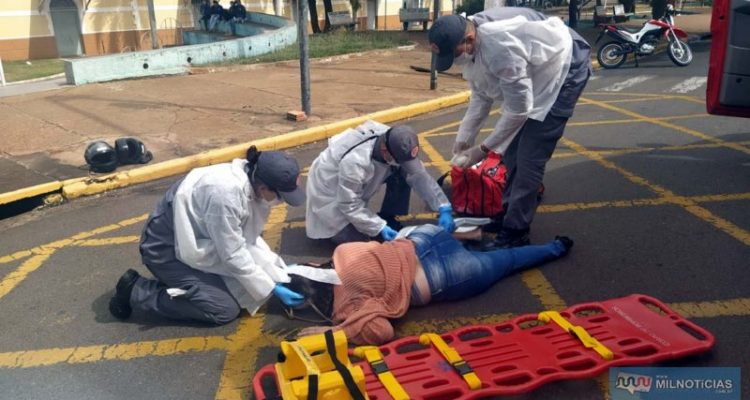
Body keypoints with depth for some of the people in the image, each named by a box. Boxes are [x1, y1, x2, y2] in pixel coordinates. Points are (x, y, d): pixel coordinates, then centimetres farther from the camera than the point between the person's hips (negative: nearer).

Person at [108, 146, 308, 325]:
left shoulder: (250, 177, -9)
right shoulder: (226, 194, -35)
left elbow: (247, 237, 2)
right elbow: (233, 255, -26)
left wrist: (278, 272, -3)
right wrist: (272, 288, -18)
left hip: (192, 241, 8)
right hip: (166, 248, -8)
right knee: (226, 308, -10)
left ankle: (173, 283, 17)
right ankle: (135, 291, -1)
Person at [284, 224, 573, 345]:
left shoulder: (345, 303, -24)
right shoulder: (340, 255, -4)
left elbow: (381, 332, -34)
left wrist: (330, 331, -25)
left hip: (445, 279, -5)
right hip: (423, 242, 5)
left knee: (505, 261, 19)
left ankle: (557, 248, 35)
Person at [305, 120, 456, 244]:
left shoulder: (396, 144, -22)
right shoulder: (354, 161, -41)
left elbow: (419, 175, -17)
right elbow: (349, 205, -30)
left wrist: (444, 208, -25)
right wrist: (380, 228, -31)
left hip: (359, 186, 6)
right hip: (330, 190, -6)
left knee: (402, 175, -15)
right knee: (357, 239, -16)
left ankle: (387, 218, 5)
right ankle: (328, 221, 12)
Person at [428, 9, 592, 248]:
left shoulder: (499, 45, -38)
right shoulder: (468, 45, -11)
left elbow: (518, 109, -30)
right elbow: (481, 96, 1)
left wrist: (484, 149, -22)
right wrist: (463, 139, -3)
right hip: (536, 74, 9)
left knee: (529, 156, -13)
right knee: (512, 149, 12)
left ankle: (514, 234, -3)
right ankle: (509, 213, 28)